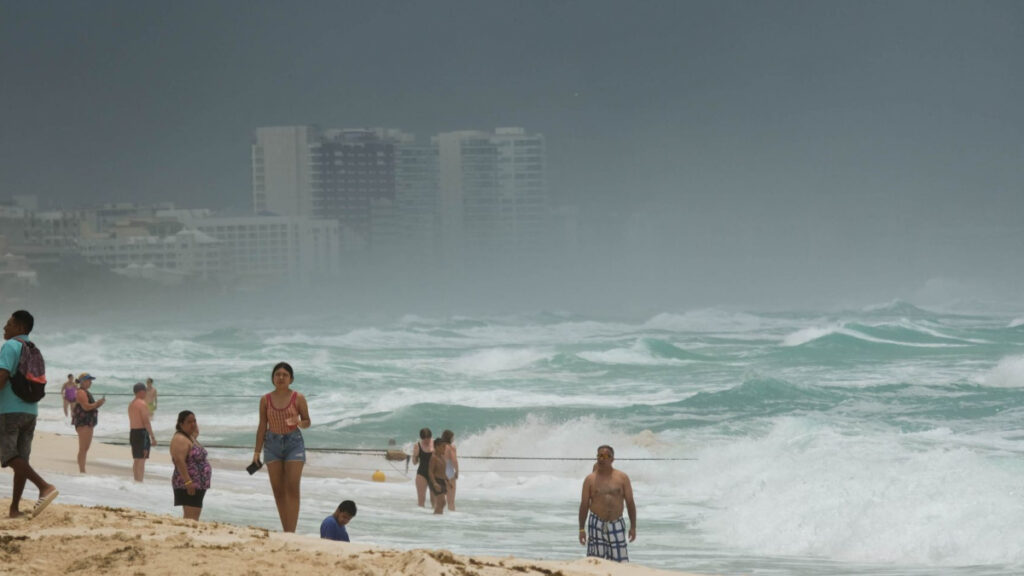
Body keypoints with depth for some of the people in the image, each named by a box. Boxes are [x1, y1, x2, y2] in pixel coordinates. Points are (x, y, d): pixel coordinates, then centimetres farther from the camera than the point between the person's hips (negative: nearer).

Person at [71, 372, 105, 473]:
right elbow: (86, 407, -22)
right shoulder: (81, 393, -13)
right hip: (83, 422, -11)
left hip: (88, 423, 11)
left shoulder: (86, 392, 20)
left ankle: (83, 471, 15)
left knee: (85, 448, 12)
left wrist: (98, 403, 8)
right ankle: (82, 471, -12)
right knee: (83, 449, -11)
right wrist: (98, 403, -12)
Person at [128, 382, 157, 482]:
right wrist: (153, 437, -15)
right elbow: (146, 422, -18)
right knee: (142, 460, -9)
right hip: (142, 432, -9)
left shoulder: (131, 404, 14)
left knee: (136, 460, 14)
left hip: (133, 432, 9)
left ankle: (136, 481, 18)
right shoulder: (142, 404, -14)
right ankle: (140, 482, -13)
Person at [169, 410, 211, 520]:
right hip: (188, 486, -11)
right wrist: (188, 482, -29)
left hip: (199, 485, 11)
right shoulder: (180, 439, -15)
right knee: (191, 518, -17)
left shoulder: (190, 437, 16)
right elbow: (179, 461, -24)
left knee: (195, 517, 12)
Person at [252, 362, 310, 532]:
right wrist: (257, 451, 5)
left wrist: (298, 422, -19)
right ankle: (286, 532, 12)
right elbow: (262, 427, 7)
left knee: (292, 489, -11)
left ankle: (290, 533, -14)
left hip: (293, 442, -3)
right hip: (272, 443, 3)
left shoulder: (298, 399, -3)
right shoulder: (265, 400, 3)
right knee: (278, 491, 4)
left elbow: (307, 422, 4)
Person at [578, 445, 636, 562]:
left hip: (616, 525, 1)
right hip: (596, 525, -1)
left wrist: (633, 527, 0)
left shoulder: (622, 478, 5)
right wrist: (581, 529, 0)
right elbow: (584, 505, 5)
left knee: (620, 561, -3)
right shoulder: (590, 479, 5)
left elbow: (630, 503, 5)